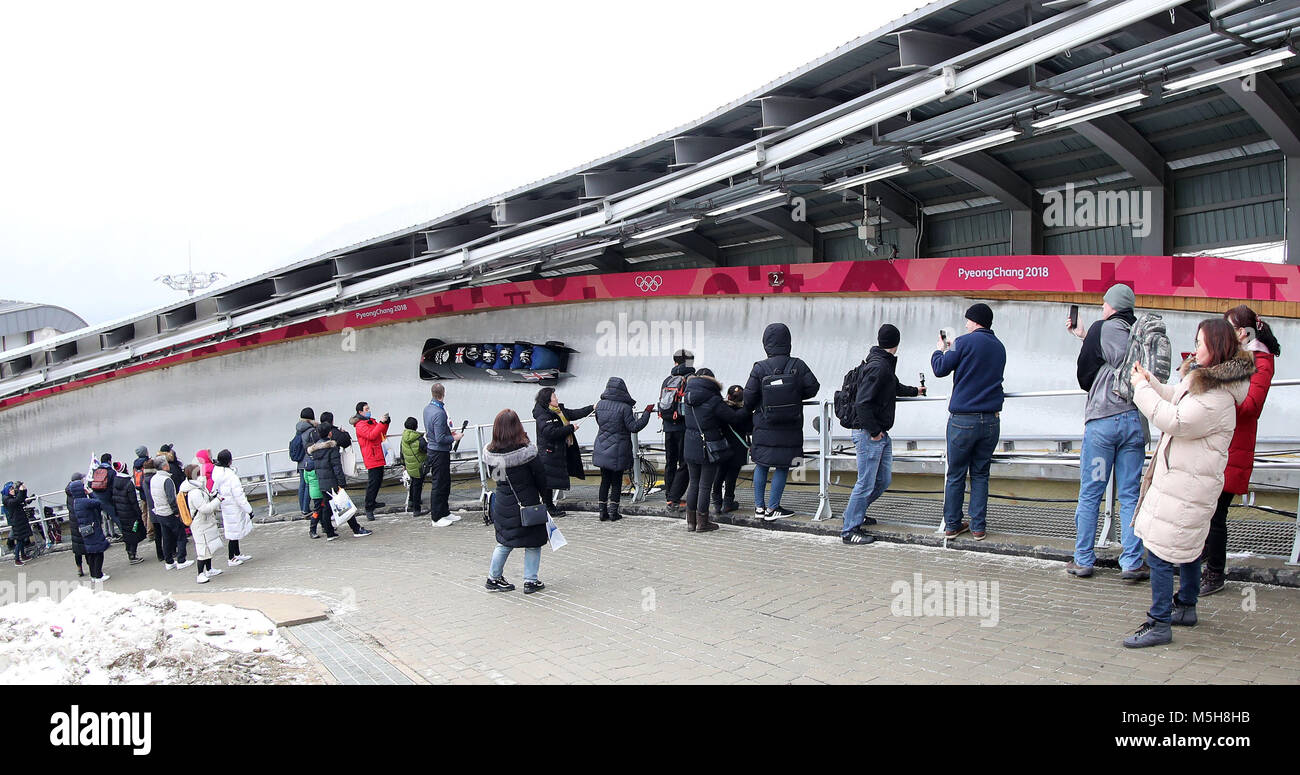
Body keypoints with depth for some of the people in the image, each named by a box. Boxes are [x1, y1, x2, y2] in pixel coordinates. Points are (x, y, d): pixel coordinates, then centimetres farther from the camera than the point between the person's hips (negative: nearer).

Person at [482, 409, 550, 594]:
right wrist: (546, 498, 7)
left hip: (502, 504, 5)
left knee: (504, 542, 20)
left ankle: (494, 578, 26)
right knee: (533, 543, 11)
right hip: (527, 504, -5)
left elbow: (493, 476, 5)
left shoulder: (489, 453, -8)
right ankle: (531, 581, 15)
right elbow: (542, 477, -10)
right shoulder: (527, 452, -20)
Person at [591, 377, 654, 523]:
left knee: (605, 481, 13)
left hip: (601, 450, 4)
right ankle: (613, 513, 8)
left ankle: (603, 512, 15)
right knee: (616, 482, 7)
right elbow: (634, 427, -13)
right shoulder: (624, 407, -15)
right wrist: (647, 413, -6)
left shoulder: (600, 405, 0)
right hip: (618, 452, -4)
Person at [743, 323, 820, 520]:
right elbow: (813, 387, -5)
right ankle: (772, 508, 10)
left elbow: (749, 398, -7)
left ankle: (759, 506, 18)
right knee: (782, 467, 9)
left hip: (764, 427, 0)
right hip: (790, 429, 0)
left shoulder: (759, 368, -9)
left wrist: (750, 408, 15)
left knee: (761, 466, 15)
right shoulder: (798, 366, -7)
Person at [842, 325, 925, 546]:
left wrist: (914, 391, 52)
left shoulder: (885, 364, 13)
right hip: (868, 434, -10)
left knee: (884, 480, 15)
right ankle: (849, 530, -1)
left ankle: (855, 511, 32)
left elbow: (895, 387, 35)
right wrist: (874, 431, -18)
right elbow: (862, 402, -25)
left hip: (880, 434, 10)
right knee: (867, 483, -7)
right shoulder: (878, 366, -19)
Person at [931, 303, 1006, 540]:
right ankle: (978, 527, 13)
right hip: (991, 420, 4)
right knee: (980, 474, 12)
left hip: (963, 419, -4)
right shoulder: (999, 348, 11)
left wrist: (940, 351, 18)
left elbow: (941, 369, -2)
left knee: (956, 475, 6)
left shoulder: (965, 342, -7)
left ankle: (952, 525, 12)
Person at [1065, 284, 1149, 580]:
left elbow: (1084, 376, 1)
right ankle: (1132, 563, 7)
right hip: (1136, 420, 4)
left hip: (1102, 420, -4)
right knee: (1130, 495, 7)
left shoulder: (1101, 329, -4)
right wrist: (1085, 336, 28)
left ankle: (1083, 560, 10)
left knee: (1089, 495, 5)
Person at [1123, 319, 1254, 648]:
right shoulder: (1202, 378, 9)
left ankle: (1160, 624, -3)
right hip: (1185, 479, 11)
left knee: (1159, 553, -9)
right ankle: (1186, 607, 39)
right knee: (1188, 547, 23)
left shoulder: (1216, 398, -24)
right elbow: (1177, 398, 26)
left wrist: (1142, 389, -17)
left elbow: (1175, 421, -27)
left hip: (1185, 485, -11)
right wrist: (1151, 381, 11)